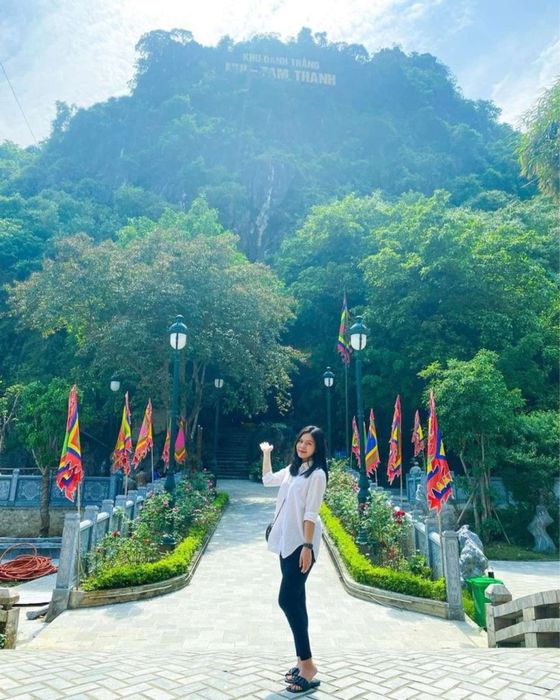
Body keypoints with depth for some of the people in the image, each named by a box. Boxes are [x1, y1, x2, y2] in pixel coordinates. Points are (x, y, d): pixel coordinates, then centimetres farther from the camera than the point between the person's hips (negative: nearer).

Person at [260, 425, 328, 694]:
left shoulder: (317, 474, -12)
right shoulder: (292, 469, 11)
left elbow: (311, 514, -17)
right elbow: (268, 480, 28)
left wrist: (307, 547, -19)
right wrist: (266, 454, 27)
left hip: (301, 544, -8)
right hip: (286, 543, 8)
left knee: (287, 600, -10)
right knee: (295, 600, 12)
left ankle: (308, 665, -1)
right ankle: (302, 661, 22)